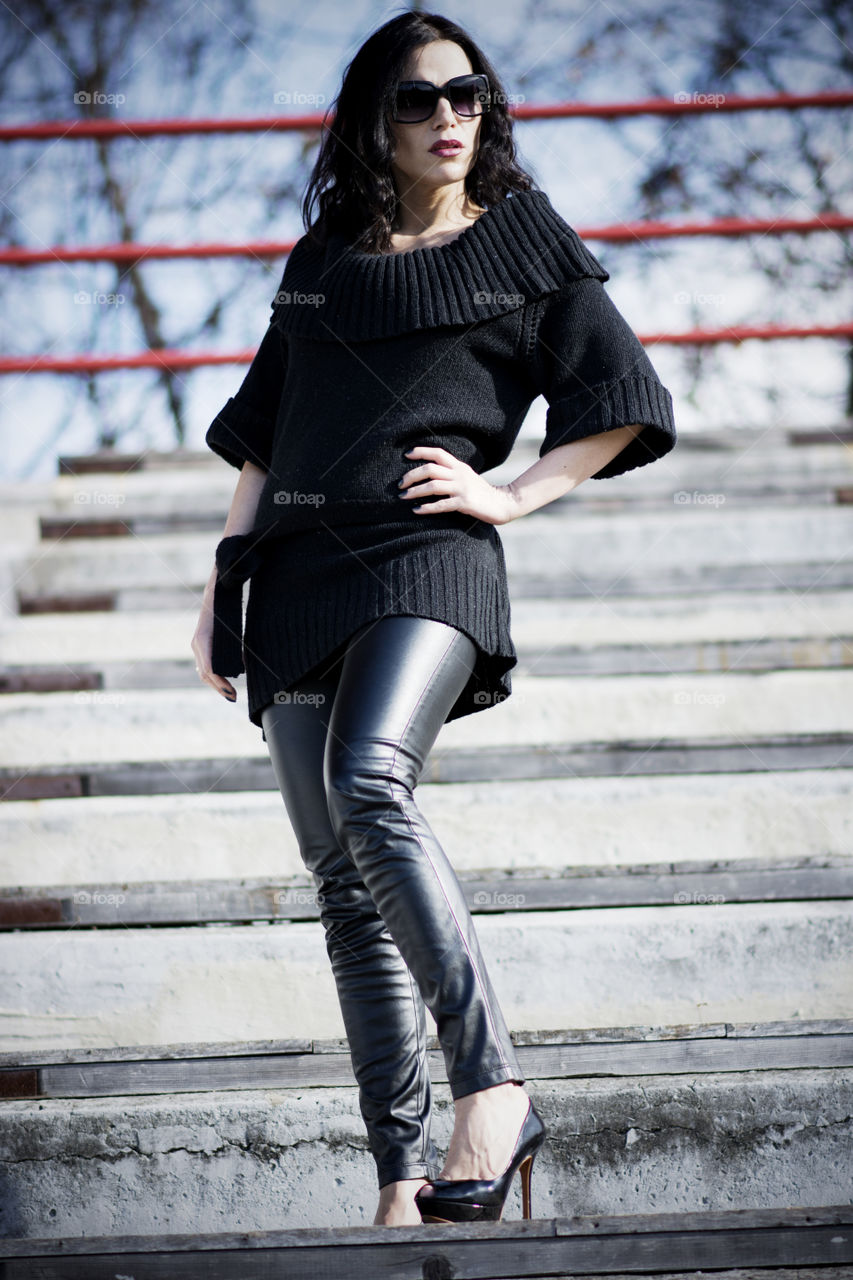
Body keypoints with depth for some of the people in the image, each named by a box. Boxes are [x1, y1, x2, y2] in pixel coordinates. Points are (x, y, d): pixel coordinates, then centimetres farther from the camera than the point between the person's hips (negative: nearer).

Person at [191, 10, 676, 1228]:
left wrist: (508, 494, -3)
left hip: (427, 558, -5)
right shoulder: (324, 256, 20)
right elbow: (263, 430, 23)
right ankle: (404, 1179, 1)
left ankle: (494, 1086, -30)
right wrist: (223, 581, 16)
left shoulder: (522, 237, 10)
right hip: (298, 574, 5)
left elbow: (624, 405, 10)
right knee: (344, 880, -1)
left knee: (370, 788, -32)